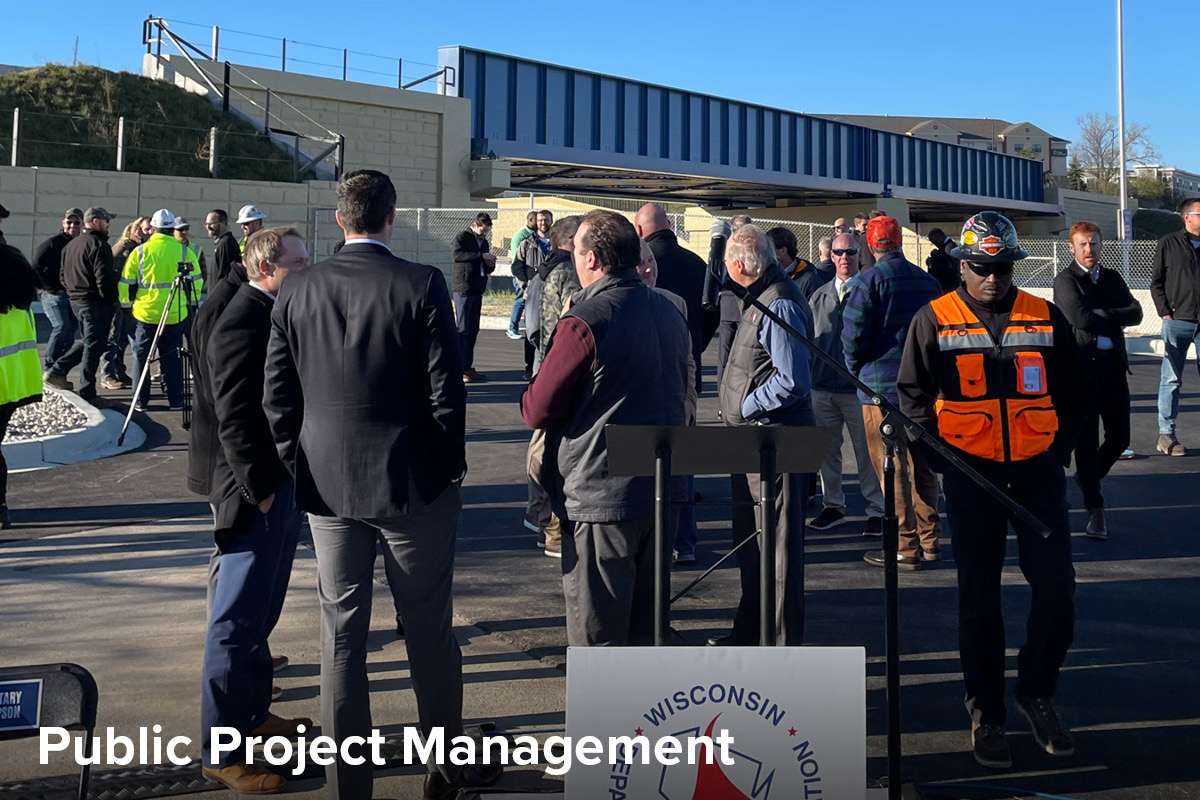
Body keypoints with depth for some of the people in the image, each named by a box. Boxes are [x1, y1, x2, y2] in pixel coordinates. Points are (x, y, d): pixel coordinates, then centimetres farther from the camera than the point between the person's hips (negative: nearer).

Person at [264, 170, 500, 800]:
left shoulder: (296, 291, -1)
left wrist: (300, 471, 12)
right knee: (429, 630, 11)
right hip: (412, 485, -3)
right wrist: (450, 469, 1)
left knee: (341, 633, 10)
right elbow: (445, 391, -11)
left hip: (327, 487, 3)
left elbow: (278, 399, 2)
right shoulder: (422, 285, -11)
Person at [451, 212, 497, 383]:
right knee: (462, 329, -8)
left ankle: (467, 367, 14)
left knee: (473, 330, 9)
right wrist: (481, 256, -24)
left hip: (477, 290, 8)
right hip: (463, 289, -8)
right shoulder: (462, 238, -2)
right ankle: (459, 369, -7)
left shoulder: (484, 242, 20)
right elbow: (456, 254, -23)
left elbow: (487, 270, 26)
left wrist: (490, 264, 1)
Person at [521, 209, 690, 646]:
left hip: (600, 499, -8)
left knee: (596, 634, 4)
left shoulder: (584, 323, -18)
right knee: (646, 626, 21)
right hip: (663, 491, 8)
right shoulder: (670, 314, 7)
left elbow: (537, 410, -14)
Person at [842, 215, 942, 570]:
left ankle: (906, 547, 2)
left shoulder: (868, 281, -11)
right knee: (923, 465, 14)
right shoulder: (928, 281, 7)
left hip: (882, 385, -6)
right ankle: (930, 542, 21)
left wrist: (857, 369, 3)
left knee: (893, 469, -1)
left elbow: (853, 335, -14)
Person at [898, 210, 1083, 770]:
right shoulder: (933, 321, 0)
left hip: (1038, 473, 2)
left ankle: (1037, 692, 23)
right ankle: (985, 713, 19)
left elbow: (1071, 393, 15)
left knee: (1056, 590, -1)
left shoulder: (1046, 319, 6)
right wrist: (941, 456, -5)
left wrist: (1059, 451, 4)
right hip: (971, 476, -1)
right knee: (979, 598, 6)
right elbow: (913, 396, 4)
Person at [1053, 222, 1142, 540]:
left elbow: (1136, 313, 2)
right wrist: (1115, 319, -4)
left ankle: (1088, 475, 36)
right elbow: (1081, 318, -17)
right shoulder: (1065, 280, -3)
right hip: (1083, 366, -5)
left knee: (1119, 437, 7)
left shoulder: (1112, 278, 14)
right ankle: (1095, 510, 9)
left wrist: (1102, 315, -10)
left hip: (1113, 365, 5)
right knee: (1086, 441, 1)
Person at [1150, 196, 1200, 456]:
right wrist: (1165, 313, -5)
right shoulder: (1168, 244, 2)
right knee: (1172, 379, 0)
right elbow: (1156, 282, 4)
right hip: (1177, 321, -3)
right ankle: (1166, 434, 6)